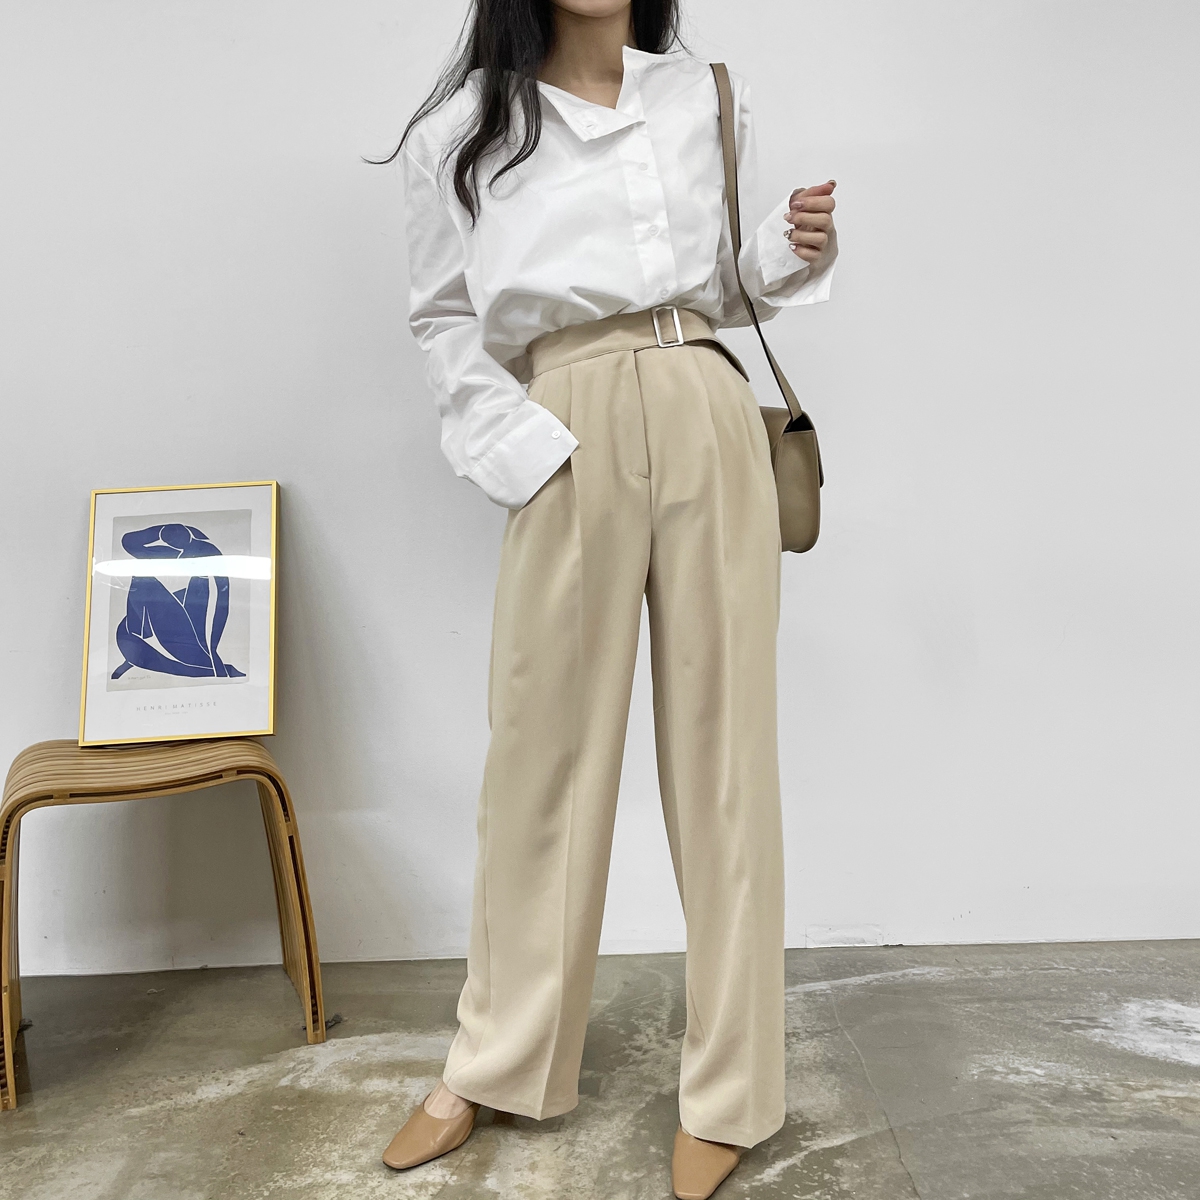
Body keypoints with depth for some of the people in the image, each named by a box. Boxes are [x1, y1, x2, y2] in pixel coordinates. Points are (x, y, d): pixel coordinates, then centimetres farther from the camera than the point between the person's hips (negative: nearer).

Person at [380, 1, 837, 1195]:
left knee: (722, 739, 2)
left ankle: (726, 1090, 15)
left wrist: (794, 246, 0)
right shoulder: (462, 129, 9)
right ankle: (496, 1062, 24)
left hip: (707, 421, 2)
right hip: (569, 445, -1)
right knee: (545, 746, 4)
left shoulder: (710, 100, 15)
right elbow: (444, 320, 11)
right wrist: (517, 441, -3)